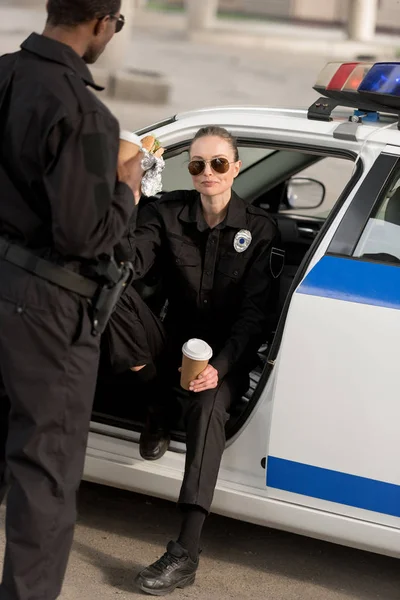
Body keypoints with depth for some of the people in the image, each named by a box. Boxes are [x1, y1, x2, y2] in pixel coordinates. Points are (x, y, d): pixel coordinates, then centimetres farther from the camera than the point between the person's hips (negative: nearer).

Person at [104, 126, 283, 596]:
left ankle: (185, 554, -45)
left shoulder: (259, 230, -4)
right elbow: (131, 262, -19)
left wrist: (220, 366, -24)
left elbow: (253, 314, -9)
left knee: (207, 405, -36)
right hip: (174, 343, 3)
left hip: (226, 354, -2)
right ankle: (159, 406, -6)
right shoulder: (168, 213, 0)